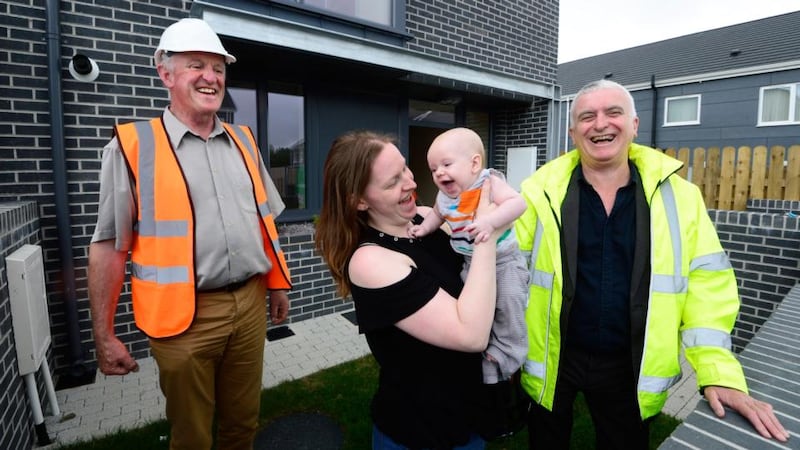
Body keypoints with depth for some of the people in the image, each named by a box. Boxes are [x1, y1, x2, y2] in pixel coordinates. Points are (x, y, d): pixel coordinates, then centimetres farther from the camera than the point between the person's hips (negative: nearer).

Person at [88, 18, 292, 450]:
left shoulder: (243, 141, 9)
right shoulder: (134, 145, -6)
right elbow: (110, 245, -5)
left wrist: (277, 284, 14)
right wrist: (103, 336, -5)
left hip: (250, 304, 4)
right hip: (185, 314, -4)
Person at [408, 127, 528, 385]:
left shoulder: (489, 183, -22)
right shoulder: (444, 195, -3)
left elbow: (517, 202, -35)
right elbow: (437, 213, 18)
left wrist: (489, 221, -46)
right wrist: (424, 228, 2)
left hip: (504, 259, -6)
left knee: (508, 301, -16)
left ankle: (506, 350, 8)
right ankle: (485, 350, 31)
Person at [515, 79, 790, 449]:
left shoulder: (679, 196, -4)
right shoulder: (541, 191, -11)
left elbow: (706, 284, -1)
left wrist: (719, 371, -9)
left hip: (630, 367, 2)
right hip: (552, 361, -1)